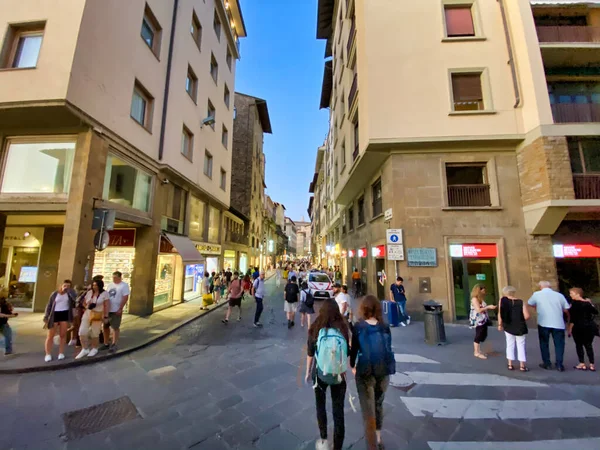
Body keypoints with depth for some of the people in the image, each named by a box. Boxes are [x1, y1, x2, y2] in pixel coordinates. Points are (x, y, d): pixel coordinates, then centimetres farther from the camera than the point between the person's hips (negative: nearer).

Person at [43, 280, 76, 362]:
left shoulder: (69, 293, 3)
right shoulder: (55, 293, 3)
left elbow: (75, 299, -19)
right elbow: (49, 305, 6)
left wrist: (68, 289, -16)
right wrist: (46, 317, -1)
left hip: (65, 314, 0)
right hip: (54, 315, 0)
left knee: (63, 335, 6)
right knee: (50, 335, 3)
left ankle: (61, 353, 14)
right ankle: (48, 354, 13)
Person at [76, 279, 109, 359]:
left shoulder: (104, 293, -9)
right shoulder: (89, 292, 5)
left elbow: (107, 306, -12)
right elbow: (84, 302, 16)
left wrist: (106, 317, -15)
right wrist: (87, 306, -7)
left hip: (98, 315, -4)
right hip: (87, 314, 5)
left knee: (94, 333, 7)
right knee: (82, 332, -1)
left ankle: (94, 349, 27)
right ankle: (85, 349, 17)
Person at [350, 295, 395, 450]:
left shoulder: (358, 327, -13)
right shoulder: (385, 328, -6)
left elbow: (354, 349, -6)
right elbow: (388, 349, 2)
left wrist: (352, 366, 12)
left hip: (365, 373, -4)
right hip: (383, 372, 4)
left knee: (368, 411, 10)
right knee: (378, 405, 27)